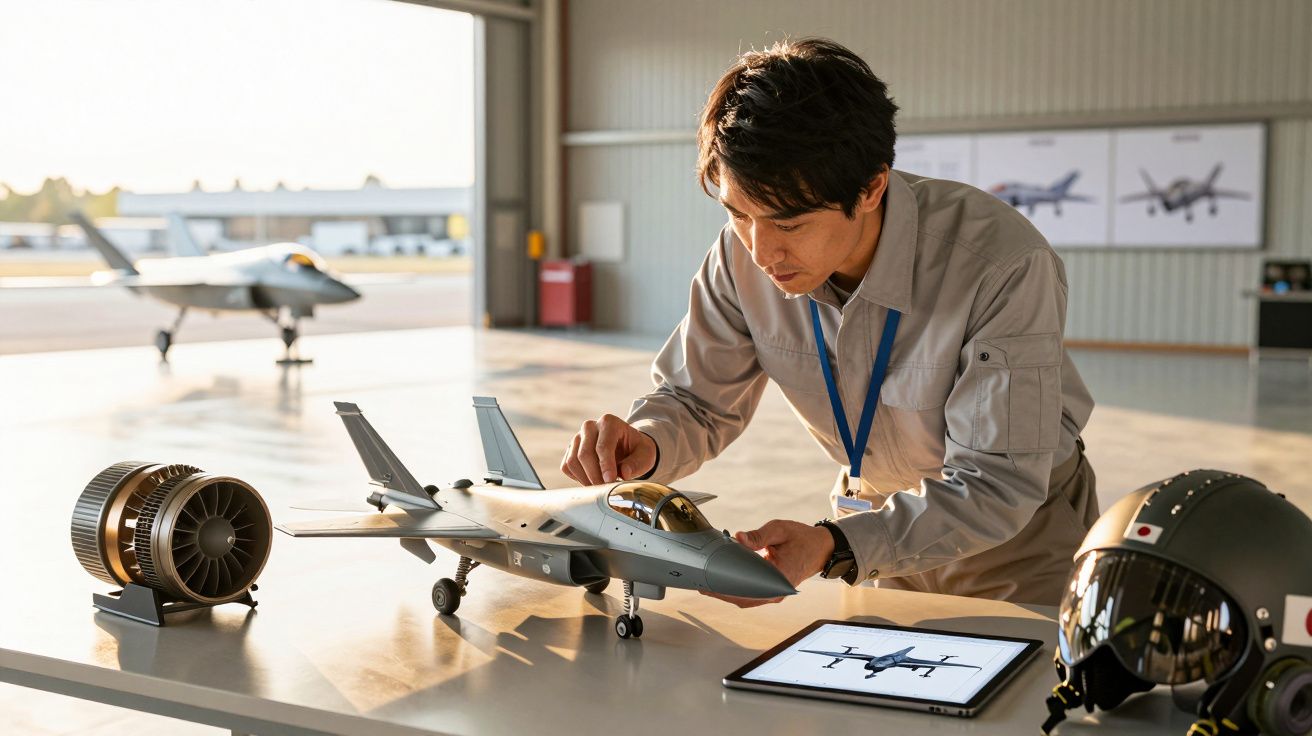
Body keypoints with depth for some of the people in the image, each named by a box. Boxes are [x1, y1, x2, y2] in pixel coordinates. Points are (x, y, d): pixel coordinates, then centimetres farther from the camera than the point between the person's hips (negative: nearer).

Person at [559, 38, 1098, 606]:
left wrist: (834, 548, -42)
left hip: (1021, 538, -2)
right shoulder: (743, 255, -17)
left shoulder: (1005, 266, -30)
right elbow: (696, 399, -3)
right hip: (883, 524, 3)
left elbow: (997, 483, -28)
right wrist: (644, 446, -27)